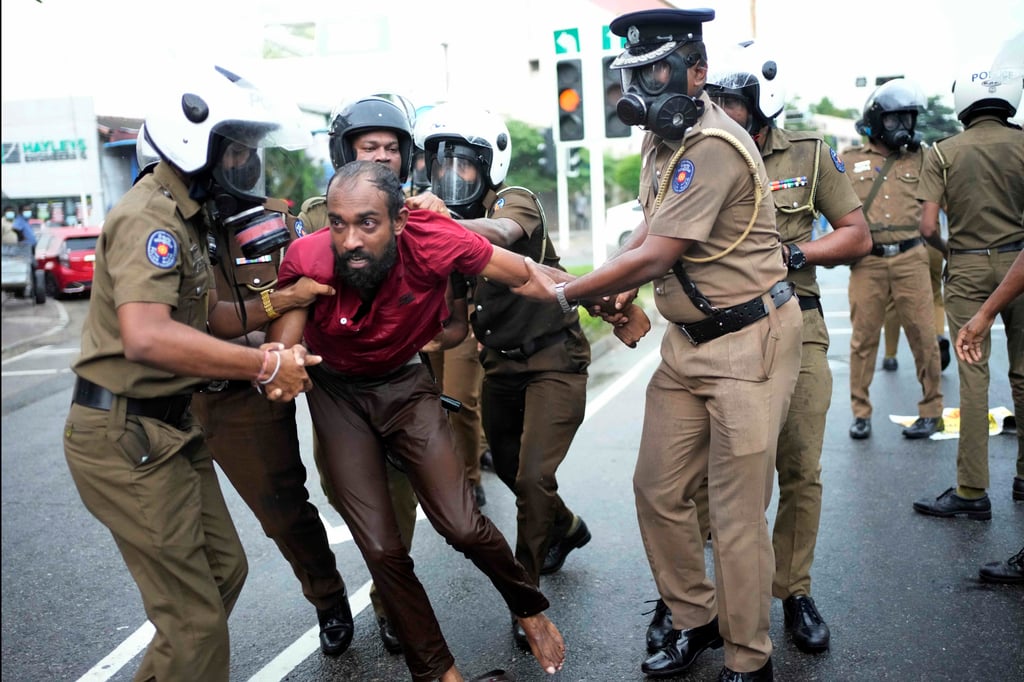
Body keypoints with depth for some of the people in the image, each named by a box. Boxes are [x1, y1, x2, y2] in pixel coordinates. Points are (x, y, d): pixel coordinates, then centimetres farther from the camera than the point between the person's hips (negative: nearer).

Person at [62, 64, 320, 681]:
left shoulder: (188, 216, 15)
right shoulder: (151, 216, -19)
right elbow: (147, 337, -34)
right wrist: (265, 365, -29)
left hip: (169, 431, 10)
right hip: (127, 437, -10)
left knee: (224, 570, 19)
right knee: (195, 621, -3)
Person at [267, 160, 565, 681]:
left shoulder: (431, 239, -29)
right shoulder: (307, 261, -28)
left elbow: (527, 275, -18)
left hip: (405, 384, 0)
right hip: (337, 394, 1)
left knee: (462, 526, -10)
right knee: (381, 549, -2)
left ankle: (529, 607, 24)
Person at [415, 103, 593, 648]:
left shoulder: (517, 202, -16)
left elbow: (499, 232, -41)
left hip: (552, 360, -7)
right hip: (500, 366, 7)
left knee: (532, 476, -16)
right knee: (509, 469, 20)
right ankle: (565, 527, 49)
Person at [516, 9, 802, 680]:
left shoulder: (713, 147, -21)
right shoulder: (665, 140, 10)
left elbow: (654, 256, -22)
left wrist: (564, 295, -13)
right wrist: (600, 283, 0)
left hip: (749, 340, -9)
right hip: (689, 341, 9)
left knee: (735, 510, -2)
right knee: (659, 488, 11)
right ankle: (696, 620, 30)